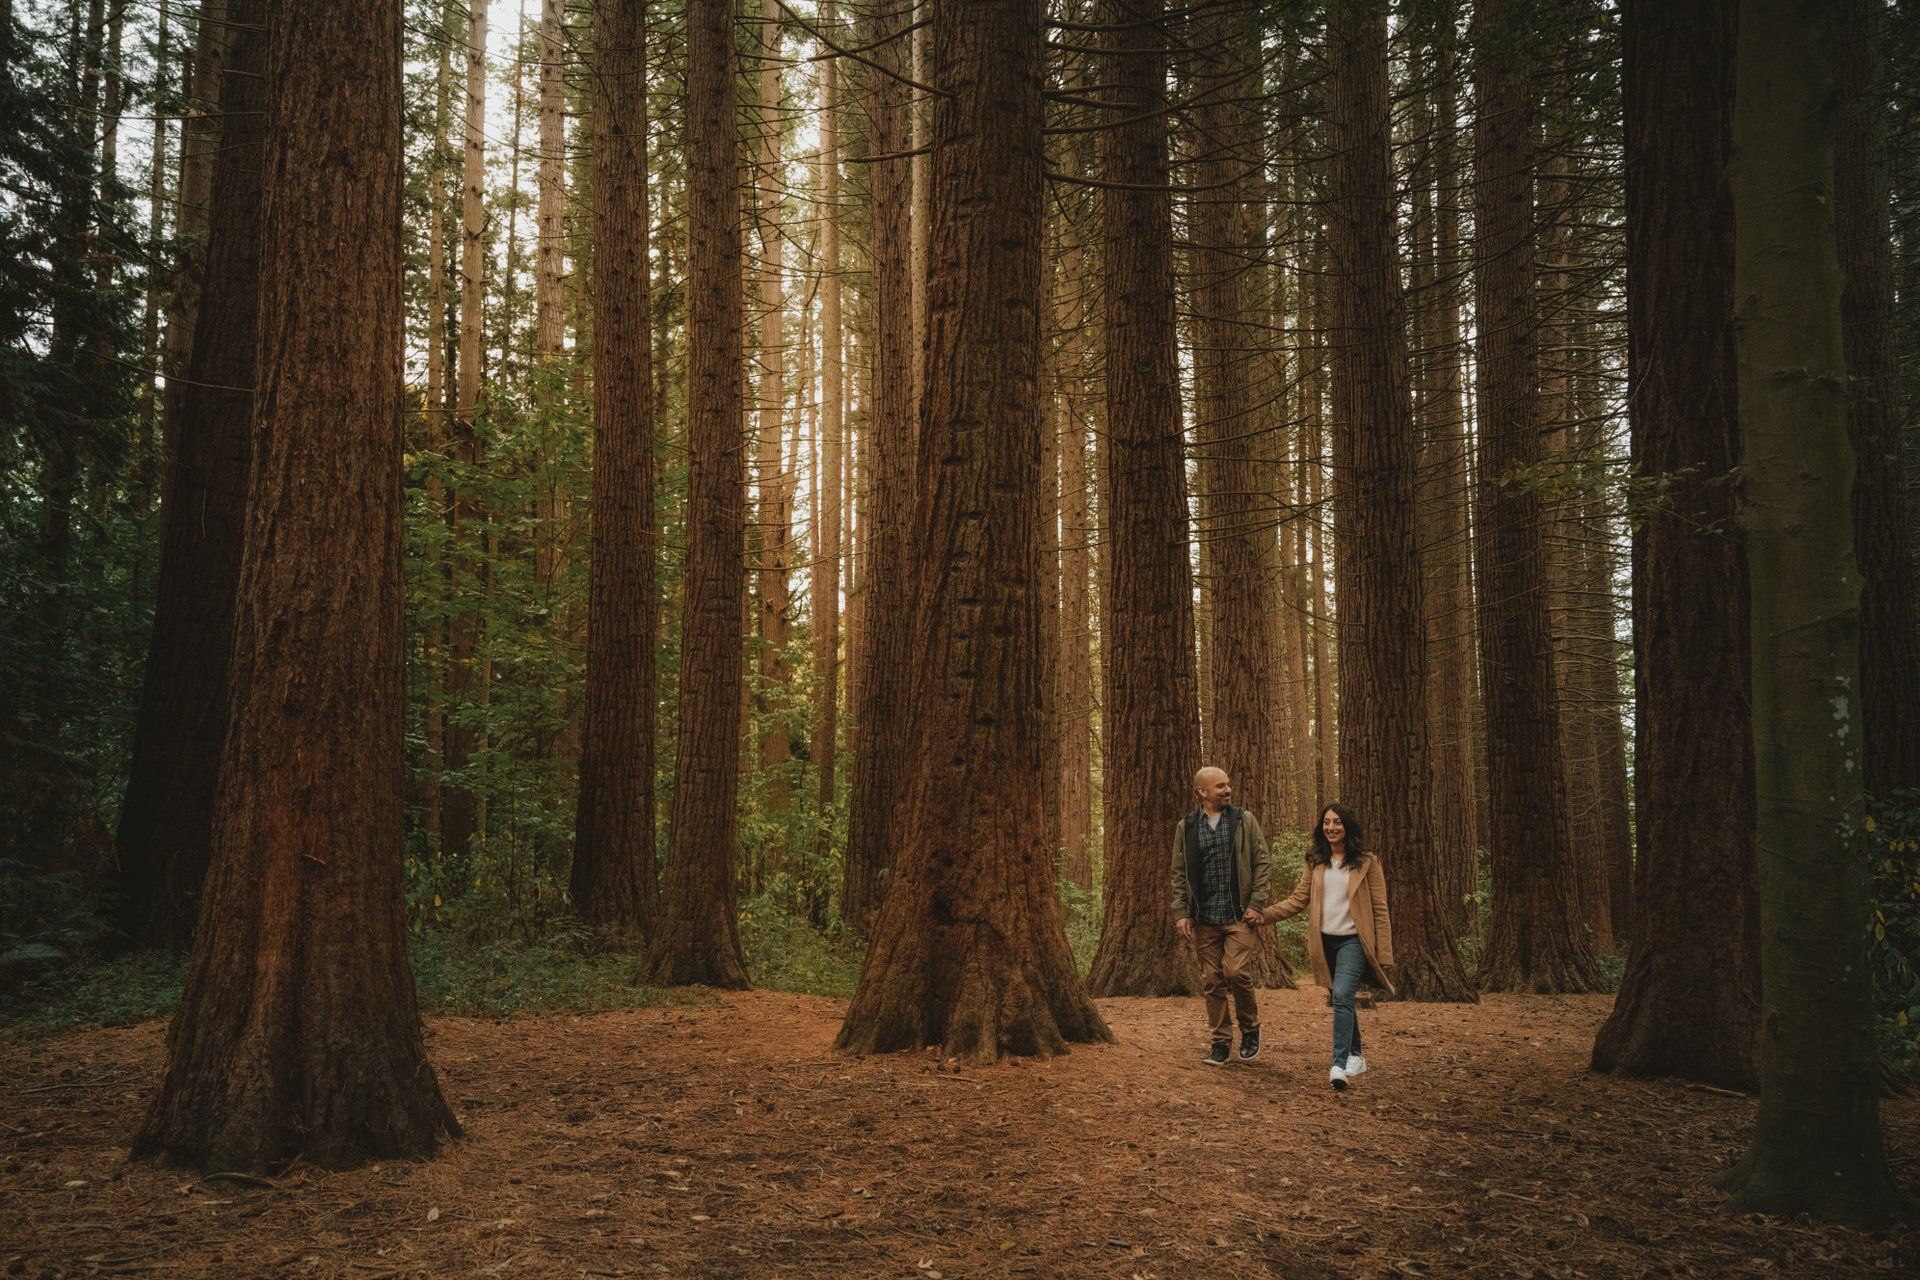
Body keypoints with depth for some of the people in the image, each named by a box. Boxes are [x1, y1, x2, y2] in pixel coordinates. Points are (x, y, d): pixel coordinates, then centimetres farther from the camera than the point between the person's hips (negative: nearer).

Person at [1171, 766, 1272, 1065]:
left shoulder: (1245, 820, 4)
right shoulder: (1186, 827, 7)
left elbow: (1261, 862, 2)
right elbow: (1179, 873, 9)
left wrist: (1256, 904, -6)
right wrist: (1180, 912, 1)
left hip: (1239, 915, -2)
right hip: (1204, 918, 2)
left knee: (1237, 973, -13)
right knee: (1211, 981, 5)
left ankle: (1250, 1029, 12)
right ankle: (1221, 1041, 17)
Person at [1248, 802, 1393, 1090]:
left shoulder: (1366, 861, -1)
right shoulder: (1315, 862, 11)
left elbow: (1379, 910, -2)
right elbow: (1298, 900, 7)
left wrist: (1384, 954, -6)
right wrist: (1263, 915, -6)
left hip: (1353, 940, -5)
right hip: (1325, 941, 5)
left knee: (1342, 996, -21)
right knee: (1341, 1000, 14)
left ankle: (1339, 1065, -25)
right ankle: (1356, 1056, 32)